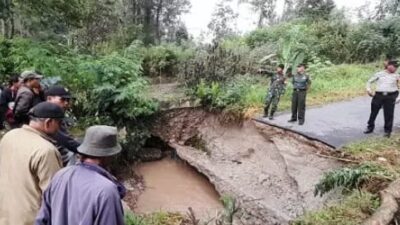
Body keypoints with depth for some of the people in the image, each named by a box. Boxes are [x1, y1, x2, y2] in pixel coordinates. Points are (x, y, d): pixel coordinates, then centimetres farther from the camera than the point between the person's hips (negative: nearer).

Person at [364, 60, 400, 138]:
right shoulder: (379, 74, 9)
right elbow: (369, 81, 14)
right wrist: (369, 89, 1)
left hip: (390, 96, 0)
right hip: (378, 95, 0)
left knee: (389, 114, 1)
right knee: (373, 112, 7)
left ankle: (387, 131, 14)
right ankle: (370, 127, 22)